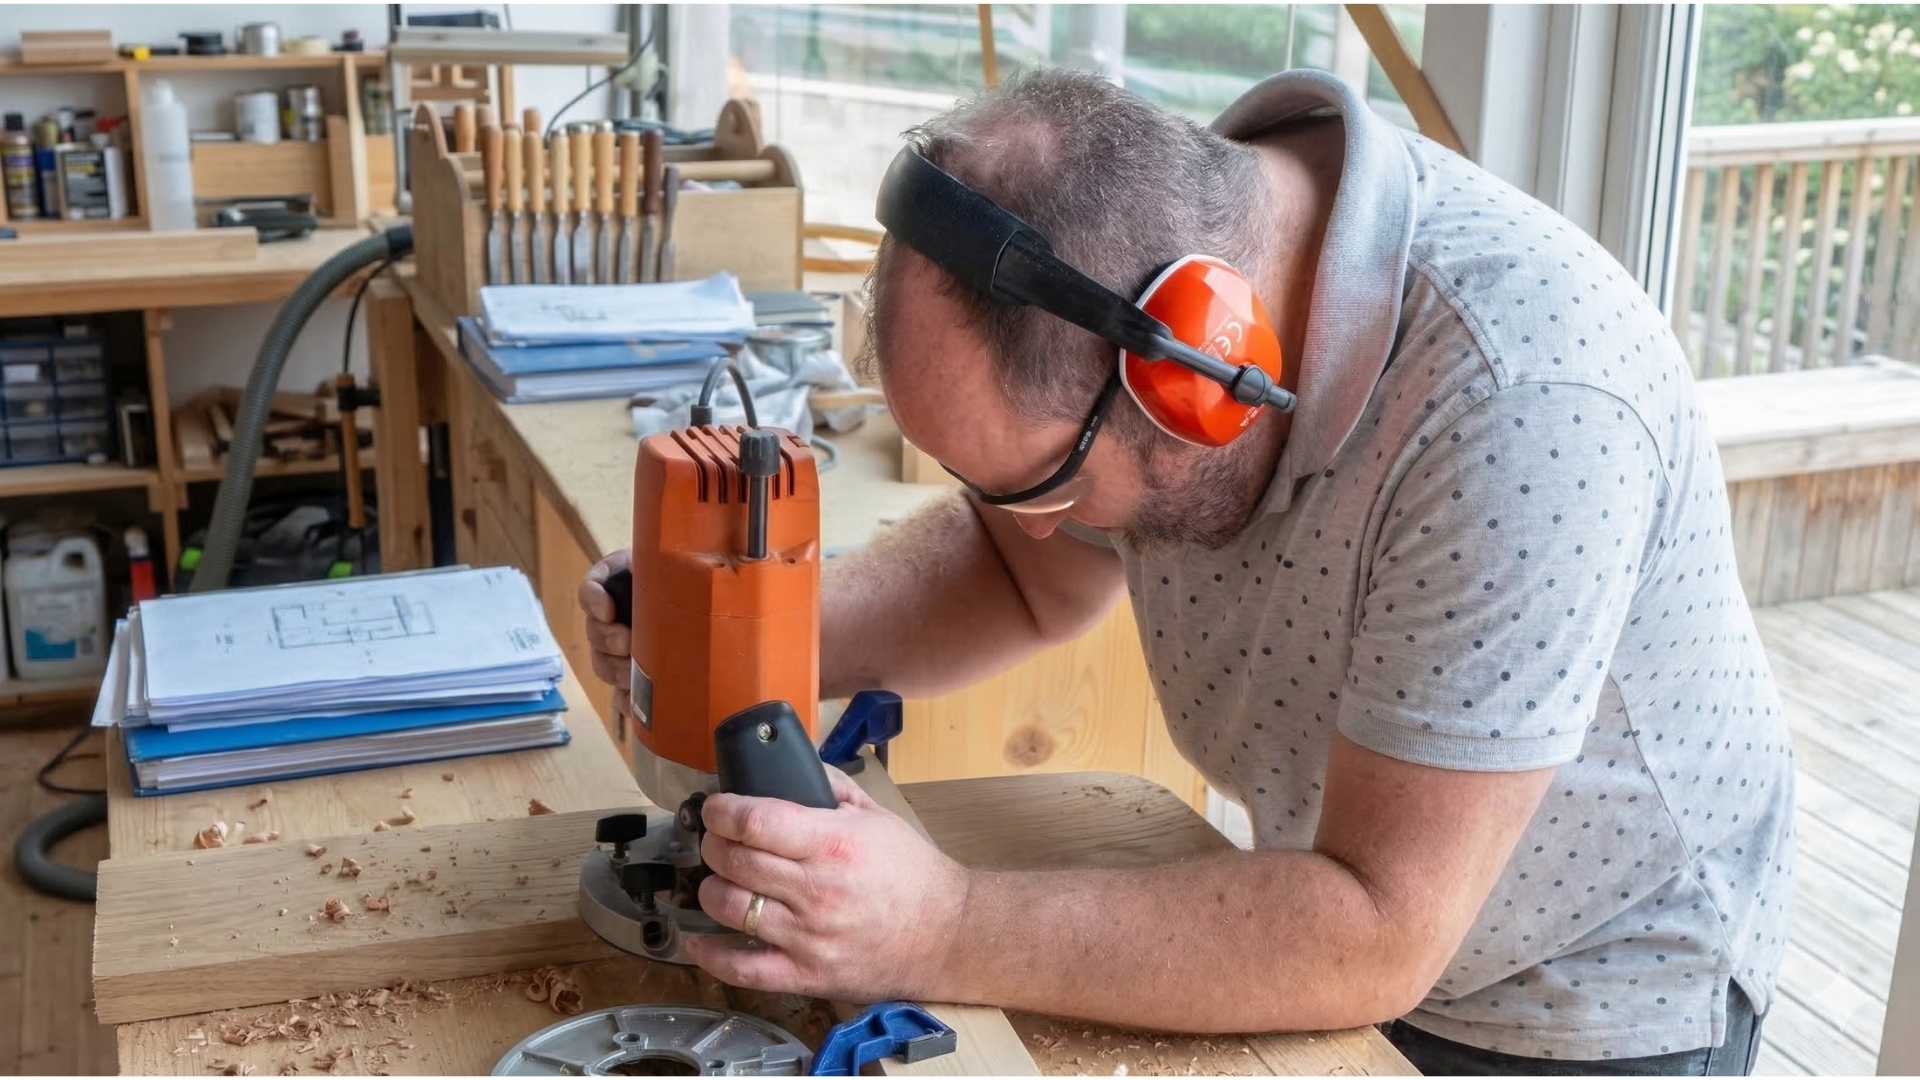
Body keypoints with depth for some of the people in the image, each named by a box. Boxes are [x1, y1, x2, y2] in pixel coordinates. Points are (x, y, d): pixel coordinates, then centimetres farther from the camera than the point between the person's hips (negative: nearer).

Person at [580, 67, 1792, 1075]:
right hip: (1341, 915, 5)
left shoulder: (1524, 404, -37)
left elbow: (1380, 934, -32)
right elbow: (1027, 575, -1)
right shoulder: (1163, 240, -17)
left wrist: (944, 932, -37)